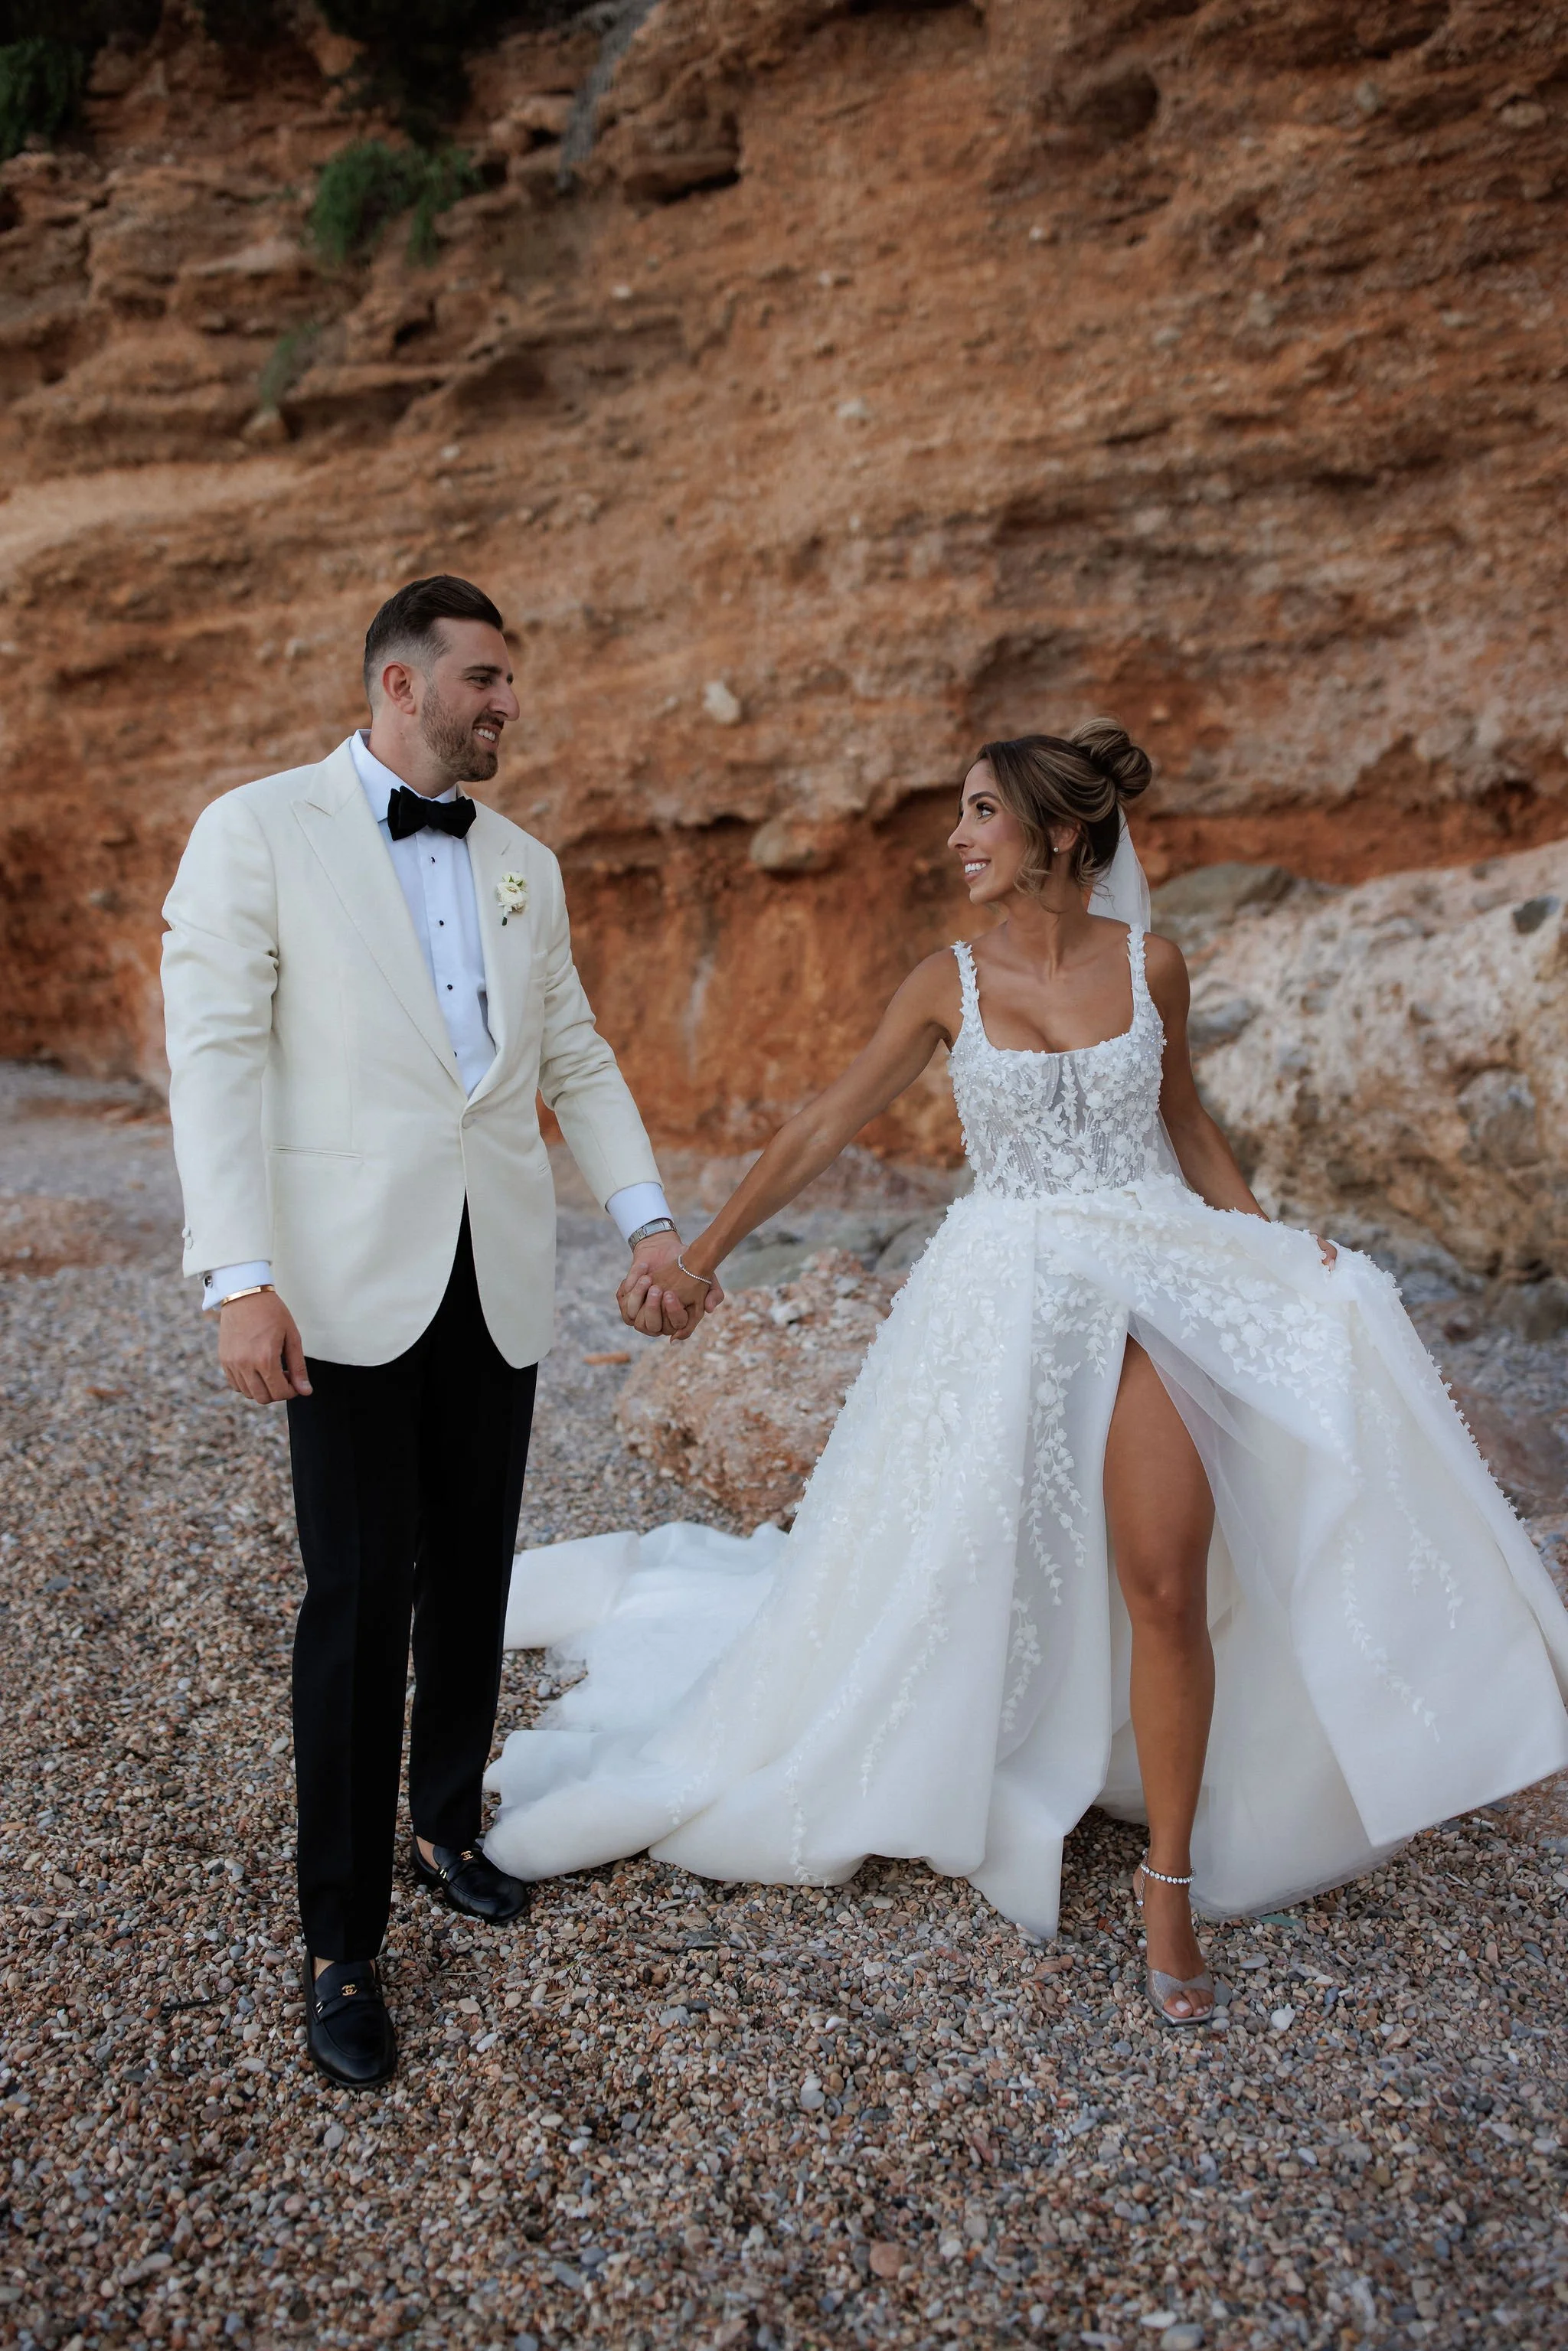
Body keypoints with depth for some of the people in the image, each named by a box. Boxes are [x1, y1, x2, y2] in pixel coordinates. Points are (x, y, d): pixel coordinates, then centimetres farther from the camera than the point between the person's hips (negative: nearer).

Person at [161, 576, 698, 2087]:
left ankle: (446, 1827, 34)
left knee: (472, 1580, 13)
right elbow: (218, 1054, -9)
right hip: (352, 1279, -5)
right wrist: (240, 1278, -17)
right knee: (361, 1599, -3)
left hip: (500, 1279, 5)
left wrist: (648, 1217, 7)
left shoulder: (524, 866, 13)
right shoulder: (257, 831, -2)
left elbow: (576, 1057, 17)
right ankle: (342, 1948, 12)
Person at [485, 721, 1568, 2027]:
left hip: (1151, 1279, 0)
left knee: (1168, 1575, -10)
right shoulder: (950, 985, -1)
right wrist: (703, 1258, -5)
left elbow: (1185, 1125, 13)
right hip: (1009, 1291, 1)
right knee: (971, 1565, 8)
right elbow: (830, 1124, -1)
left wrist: (1274, 1254, 4)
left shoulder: (1150, 965, 0)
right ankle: (932, 1788, 36)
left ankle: (1171, 1885, 5)